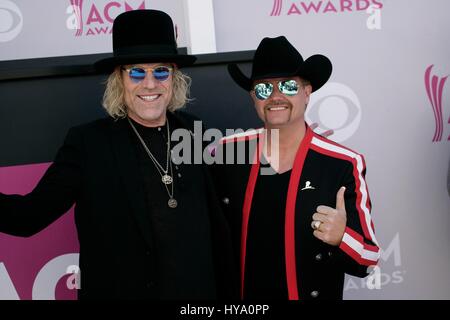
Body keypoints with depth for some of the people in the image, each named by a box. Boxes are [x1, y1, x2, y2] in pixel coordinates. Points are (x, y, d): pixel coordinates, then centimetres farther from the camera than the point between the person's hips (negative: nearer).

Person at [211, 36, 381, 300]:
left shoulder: (344, 166, -16)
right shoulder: (226, 152, -9)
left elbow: (367, 259, -13)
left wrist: (340, 238, -31)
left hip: (312, 294, -2)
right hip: (240, 292, 2)